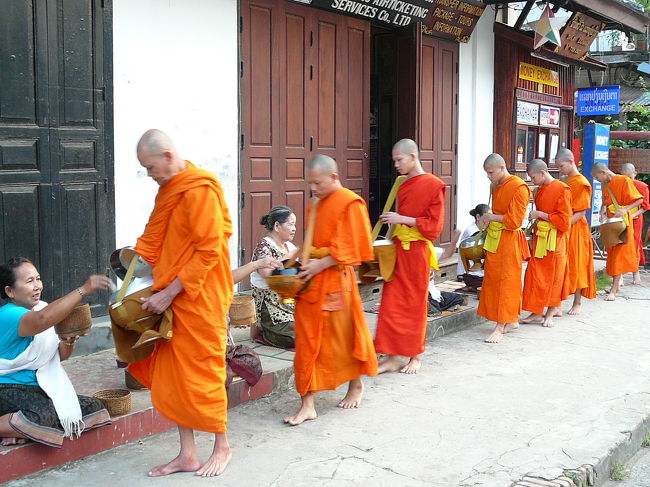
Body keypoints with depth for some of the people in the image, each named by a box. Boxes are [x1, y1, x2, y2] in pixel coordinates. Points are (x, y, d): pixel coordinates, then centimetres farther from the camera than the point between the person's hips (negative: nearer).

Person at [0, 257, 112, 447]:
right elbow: (43, 319, -40)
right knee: (45, 416, -37)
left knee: (94, 407, -3)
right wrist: (83, 290, -42)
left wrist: (69, 341, -13)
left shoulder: (40, 308, 10)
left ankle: (19, 430, -3)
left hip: (41, 388, 10)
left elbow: (61, 355, 11)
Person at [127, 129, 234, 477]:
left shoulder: (201, 191, -16)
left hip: (200, 299, -8)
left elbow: (208, 252, -19)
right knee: (172, 375, 10)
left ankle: (222, 447, 22)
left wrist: (169, 293, -17)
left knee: (202, 373, 3)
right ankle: (188, 454, 21)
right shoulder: (168, 191, 12)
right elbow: (152, 241, 17)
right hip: (172, 298, 8)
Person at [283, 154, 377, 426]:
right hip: (311, 281, 7)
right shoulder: (318, 205, 15)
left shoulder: (350, 203, -9)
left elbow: (351, 248, -14)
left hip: (335, 281, -7)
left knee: (344, 335, 9)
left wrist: (320, 264, -18)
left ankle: (356, 385, 33)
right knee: (308, 342, 3)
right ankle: (307, 404, 7)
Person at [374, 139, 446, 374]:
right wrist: (393, 220, 5)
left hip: (417, 251, -6)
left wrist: (403, 220, -18)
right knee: (391, 302, 3)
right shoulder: (402, 184, 12)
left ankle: (415, 356, 18)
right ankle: (392, 357, 9)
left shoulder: (433, 185, -9)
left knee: (415, 303, 4)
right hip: (396, 249, 6)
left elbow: (434, 224, -11)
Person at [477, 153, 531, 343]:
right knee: (493, 280, 11)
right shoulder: (497, 187, 13)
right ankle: (512, 320, 24)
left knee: (506, 282, -3)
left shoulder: (519, 188, -14)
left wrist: (491, 217, -11)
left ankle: (500, 327, 2)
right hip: (494, 240, 9)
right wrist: (486, 221, 3)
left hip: (509, 241, -9)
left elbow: (514, 220, -18)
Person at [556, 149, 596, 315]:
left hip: (575, 230, -7)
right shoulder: (564, 183, 13)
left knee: (576, 266, 3)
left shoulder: (581, 183, -11)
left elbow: (580, 213, -15)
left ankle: (577, 303, 14)